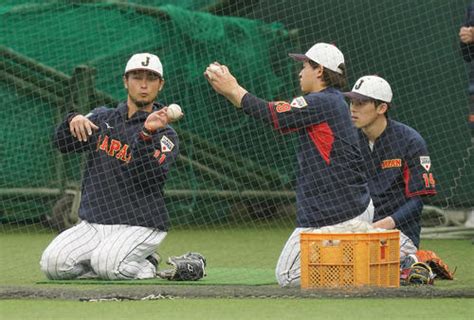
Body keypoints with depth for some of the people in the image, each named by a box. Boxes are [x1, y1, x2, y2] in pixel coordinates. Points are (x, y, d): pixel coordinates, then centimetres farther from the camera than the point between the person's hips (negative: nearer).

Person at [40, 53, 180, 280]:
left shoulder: (165, 135, -1)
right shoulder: (102, 118, 14)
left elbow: (147, 177, -17)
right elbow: (63, 144, 4)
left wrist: (146, 135, -32)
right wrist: (73, 122, -17)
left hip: (139, 226, -5)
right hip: (92, 225, 5)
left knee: (106, 265, -33)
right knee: (54, 264, -18)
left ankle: (146, 266, 0)